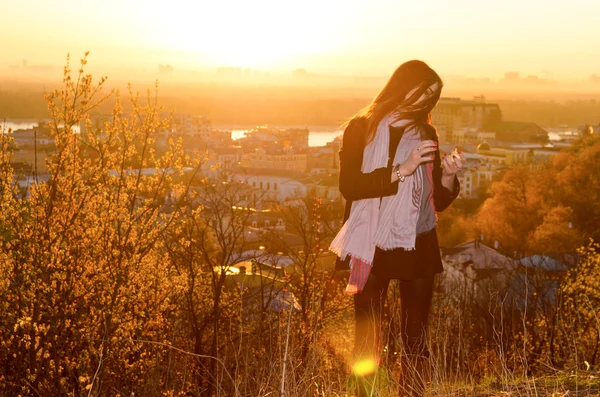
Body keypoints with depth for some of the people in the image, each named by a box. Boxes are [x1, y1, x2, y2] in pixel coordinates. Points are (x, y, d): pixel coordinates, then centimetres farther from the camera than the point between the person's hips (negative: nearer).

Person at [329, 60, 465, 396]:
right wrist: (401, 170, -20)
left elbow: (439, 201, 13)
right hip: (371, 248, -3)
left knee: (416, 337, 1)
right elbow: (349, 186, -14)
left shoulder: (425, 132, 12)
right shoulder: (362, 129, 1)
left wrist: (448, 175, -7)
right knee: (368, 338, -1)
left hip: (418, 247, 3)